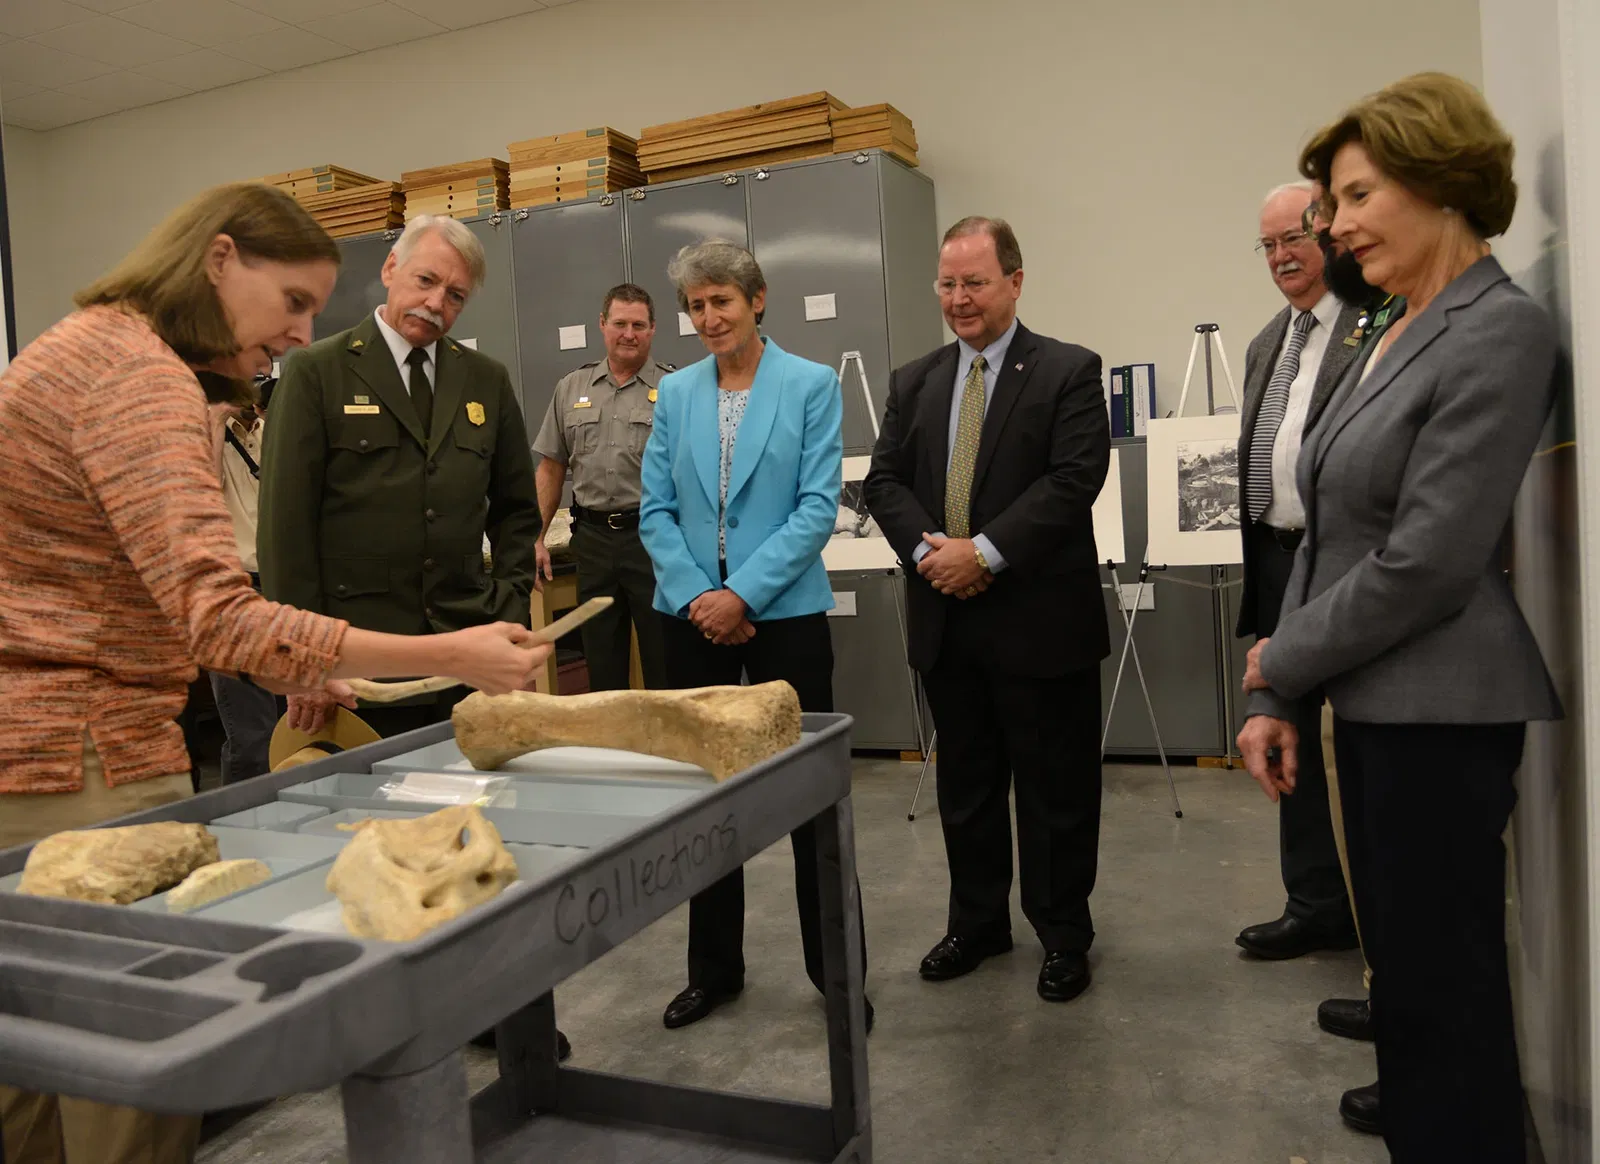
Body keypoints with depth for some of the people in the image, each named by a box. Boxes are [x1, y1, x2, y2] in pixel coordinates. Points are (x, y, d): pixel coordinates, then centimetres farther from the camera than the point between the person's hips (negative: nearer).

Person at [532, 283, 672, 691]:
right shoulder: (571, 388, 12)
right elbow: (551, 469, 14)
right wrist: (536, 539, 7)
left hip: (654, 537, -3)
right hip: (592, 538, 4)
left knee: (665, 665, 3)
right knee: (602, 667, 11)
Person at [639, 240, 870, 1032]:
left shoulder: (810, 386, -2)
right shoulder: (676, 394, 7)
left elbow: (817, 507, -9)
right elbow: (656, 510, 5)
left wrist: (742, 594, -15)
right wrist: (695, 597, -9)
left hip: (784, 613, -3)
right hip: (693, 614, 3)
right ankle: (713, 968, 28)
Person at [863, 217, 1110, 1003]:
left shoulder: (1069, 371, -3)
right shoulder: (914, 382, 12)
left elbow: (1073, 480, -13)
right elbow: (885, 480, 6)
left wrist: (986, 551, -19)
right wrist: (927, 548, -12)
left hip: (1040, 618, -4)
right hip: (945, 619, 5)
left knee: (1054, 787, 7)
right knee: (964, 783, 16)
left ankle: (1063, 935, 24)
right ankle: (977, 922, 33)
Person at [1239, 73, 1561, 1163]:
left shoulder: (1500, 332, -13)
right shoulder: (1392, 340, 13)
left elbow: (1425, 563, -19)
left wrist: (1278, 661, -8)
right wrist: (1275, 698, 8)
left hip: (1438, 712, -8)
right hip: (1376, 704, 8)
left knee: (1443, 992, 4)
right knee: (1406, 972, 18)